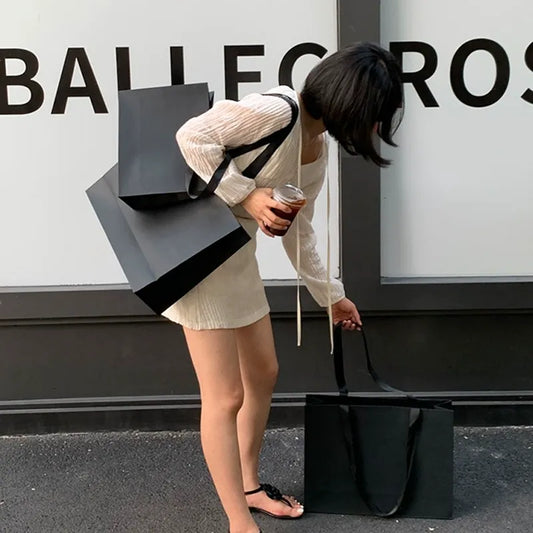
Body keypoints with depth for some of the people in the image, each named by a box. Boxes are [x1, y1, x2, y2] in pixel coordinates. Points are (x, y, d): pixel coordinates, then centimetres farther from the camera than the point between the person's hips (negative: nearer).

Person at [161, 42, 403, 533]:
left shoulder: (318, 150, 7)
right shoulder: (275, 111, -21)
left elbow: (297, 230, 16)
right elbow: (192, 137, -23)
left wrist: (329, 295, 22)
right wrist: (247, 194, -23)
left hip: (239, 253, 10)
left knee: (263, 373, 18)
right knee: (226, 396, -3)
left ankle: (249, 485, 37)